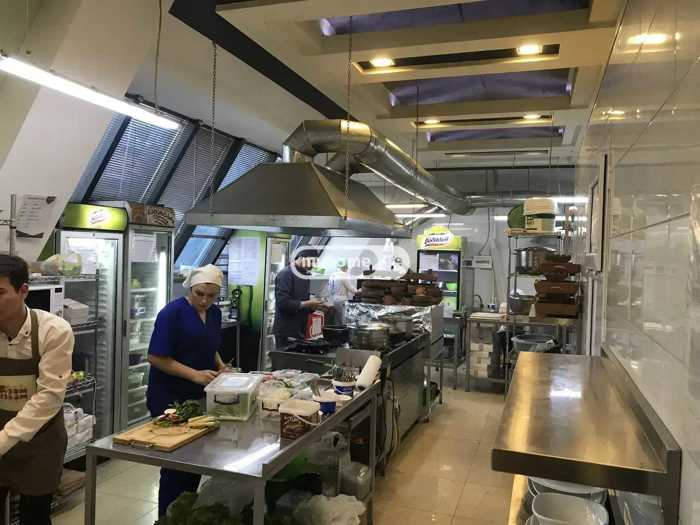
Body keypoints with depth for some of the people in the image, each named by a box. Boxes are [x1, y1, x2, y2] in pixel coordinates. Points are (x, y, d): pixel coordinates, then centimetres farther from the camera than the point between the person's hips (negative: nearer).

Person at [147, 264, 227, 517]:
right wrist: (195, 374, -25)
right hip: (169, 397, -7)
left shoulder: (215, 313, 6)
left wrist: (220, 366, 1)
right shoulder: (172, 313, -16)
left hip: (200, 395, 7)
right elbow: (156, 357, -19)